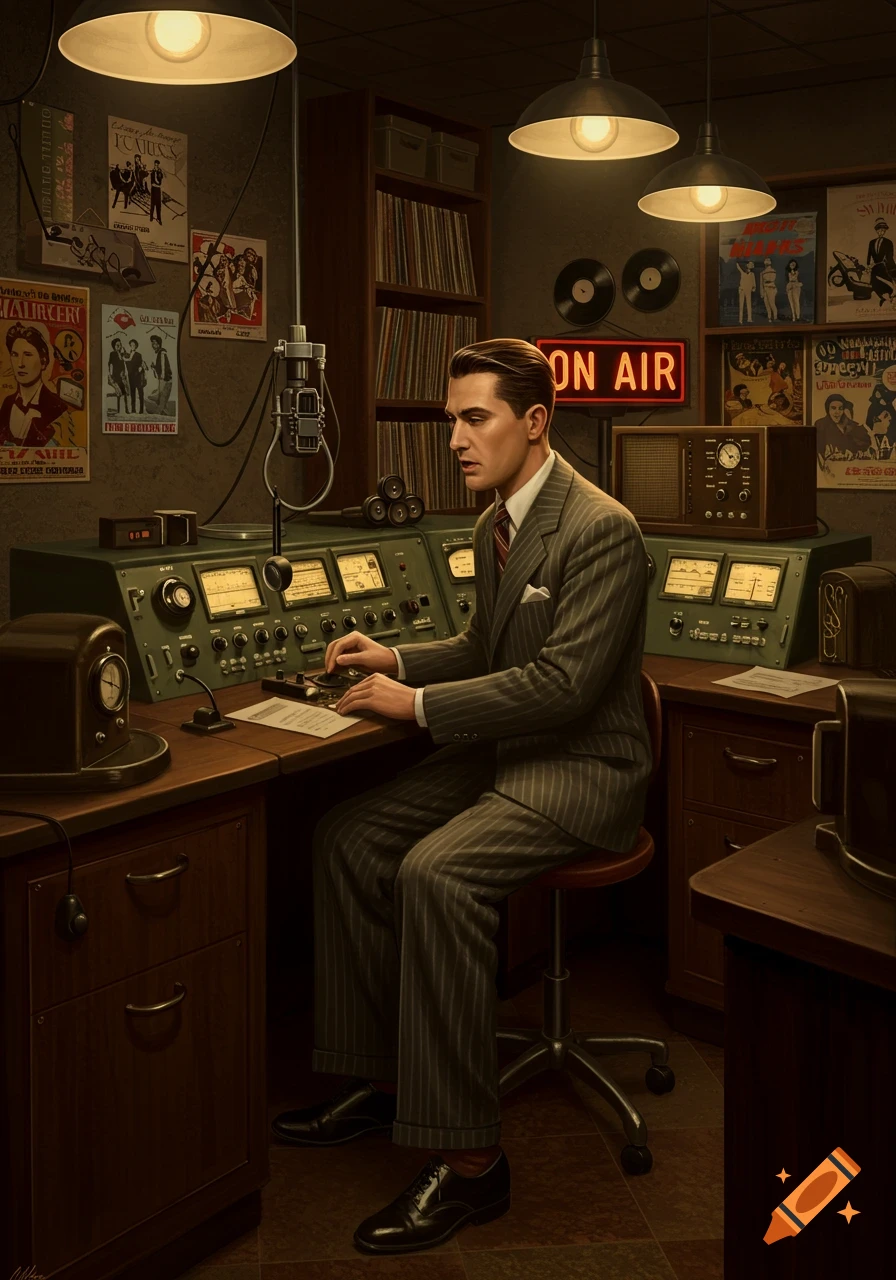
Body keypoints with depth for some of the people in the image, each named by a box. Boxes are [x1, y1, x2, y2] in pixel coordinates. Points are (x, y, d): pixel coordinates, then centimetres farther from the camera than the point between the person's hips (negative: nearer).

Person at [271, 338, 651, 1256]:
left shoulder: (600, 531, -19)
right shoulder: (495, 524, 11)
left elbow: (563, 682, -25)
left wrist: (418, 705, -21)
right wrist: (398, 661, 5)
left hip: (581, 766, -9)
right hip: (503, 751, 10)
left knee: (434, 872, -31)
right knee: (345, 837, -1)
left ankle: (467, 1160, -20)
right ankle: (376, 1077, 11)